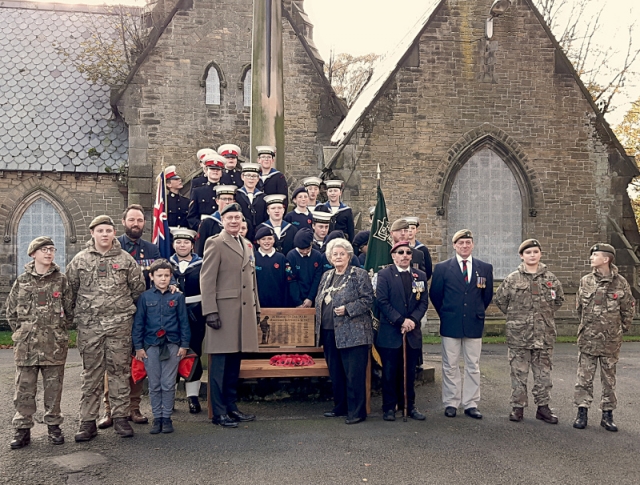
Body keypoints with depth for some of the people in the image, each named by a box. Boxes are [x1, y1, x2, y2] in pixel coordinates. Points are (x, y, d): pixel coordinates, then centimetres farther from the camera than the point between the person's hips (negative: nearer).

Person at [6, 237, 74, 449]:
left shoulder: (61, 280, 3)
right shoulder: (22, 281, 5)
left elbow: (70, 310, 6)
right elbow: (10, 311, 11)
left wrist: (59, 331, 3)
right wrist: (22, 332, 5)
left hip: (55, 346, -1)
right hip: (26, 346, 1)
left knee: (54, 387, 7)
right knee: (24, 388, 4)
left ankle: (53, 425, 18)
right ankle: (22, 429, 12)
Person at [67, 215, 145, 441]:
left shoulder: (126, 259, 4)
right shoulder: (80, 260, 5)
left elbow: (138, 287, 10)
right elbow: (70, 289, 10)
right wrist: (80, 312, 11)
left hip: (120, 324, 0)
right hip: (89, 325, 0)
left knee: (120, 371, 4)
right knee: (91, 373, 4)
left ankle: (121, 417, 13)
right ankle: (87, 421, 10)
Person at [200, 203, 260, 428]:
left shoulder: (247, 245, 18)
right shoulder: (215, 244, -4)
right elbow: (206, 280, -10)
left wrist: (256, 308, 19)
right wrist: (210, 312, -16)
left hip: (244, 311, 7)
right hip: (224, 311, -7)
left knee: (235, 362, 11)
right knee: (220, 363, 0)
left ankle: (231, 406, 21)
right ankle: (219, 412, 7)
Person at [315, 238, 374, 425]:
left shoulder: (359, 274, -4)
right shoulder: (327, 276, 17)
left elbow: (368, 299, -10)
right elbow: (319, 300, 22)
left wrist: (347, 309, -18)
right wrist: (319, 326, 10)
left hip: (352, 333, -7)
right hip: (329, 333, 7)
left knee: (354, 375, -3)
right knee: (335, 373, 14)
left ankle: (357, 411, 5)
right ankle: (340, 407, 27)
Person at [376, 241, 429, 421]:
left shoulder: (420, 276, 10)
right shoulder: (384, 274, -2)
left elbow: (423, 302, 5)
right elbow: (382, 302, -10)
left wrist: (413, 319, -12)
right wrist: (400, 321, -15)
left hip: (413, 333, 3)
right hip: (390, 332, -3)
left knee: (409, 372, 10)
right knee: (390, 372, 4)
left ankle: (409, 406, 20)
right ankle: (389, 407, 14)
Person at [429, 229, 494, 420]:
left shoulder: (485, 268, 5)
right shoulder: (442, 268, 0)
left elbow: (488, 295, 13)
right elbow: (435, 295, 6)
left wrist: (478, 313, 11)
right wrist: (445, 314, 7)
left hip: (474, 324, 2)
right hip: (450, 325, -1)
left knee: (473, 367, 6)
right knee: (450, 366, 4)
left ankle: (471, 404, 14)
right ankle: (451, 403, 13)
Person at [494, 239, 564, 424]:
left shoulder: (550, 278, 4)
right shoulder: (512, 279, -2)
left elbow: (559, 299, 19)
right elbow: (499, 299, 8)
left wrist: (547, 314, 11)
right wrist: (514, 315, 6)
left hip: (544, 334, 2)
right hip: (519, 334, -2)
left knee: (543, 372, 8)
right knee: (519, 372, 4)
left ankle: (543, 407, 19)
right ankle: (518, 407, 13)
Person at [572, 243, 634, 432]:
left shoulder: (620, 283, -5)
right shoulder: (585, 281, 1)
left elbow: (628, 309, 6)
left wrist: (621, 328, 9)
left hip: (611, 341, -1)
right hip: (587, 339, 1)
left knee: (609, 379, 9)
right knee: (584, 377, 3)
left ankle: (607, 415, 17)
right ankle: (582, 412, 10)